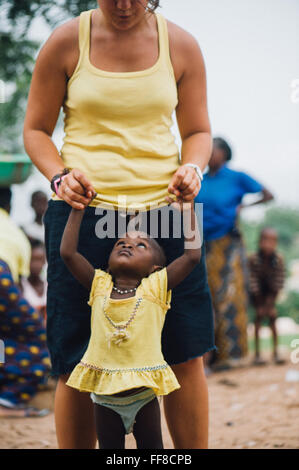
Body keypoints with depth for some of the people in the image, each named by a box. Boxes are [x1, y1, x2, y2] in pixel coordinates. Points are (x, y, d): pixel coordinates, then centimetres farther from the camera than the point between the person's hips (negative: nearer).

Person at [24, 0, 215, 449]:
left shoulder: (181, 46, 6)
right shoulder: (66, 42, 2)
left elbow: (198, 131, 14)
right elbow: (35, 129, 8)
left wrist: (192, 168, -8)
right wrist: (60, 175, -11)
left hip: (163, 210, 1)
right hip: (84, 211, -1)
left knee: (185, 355, -1)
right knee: (77, 365, -1)